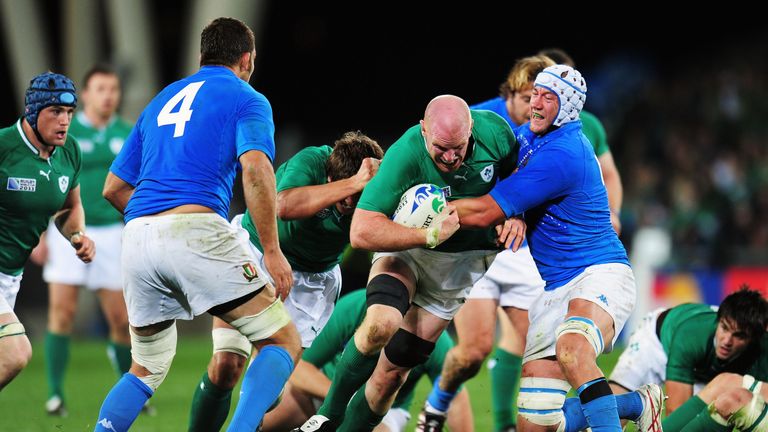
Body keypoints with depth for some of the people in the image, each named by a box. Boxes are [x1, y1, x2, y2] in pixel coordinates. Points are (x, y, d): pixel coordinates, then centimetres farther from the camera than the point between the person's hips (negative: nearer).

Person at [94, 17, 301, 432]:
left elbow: (114, 188, 26)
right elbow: (255, 170, -10)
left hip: (138, 239, 6)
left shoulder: (161, 100, 27)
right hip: (197, 231, -6)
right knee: (283, 342, 2)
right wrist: (272, 251, -9)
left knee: (146, 370, 22)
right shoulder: (246, 99, 9)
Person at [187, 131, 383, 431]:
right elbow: (284, 206, -51)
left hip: (313, 279, 3)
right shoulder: (310, 162, -32)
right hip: (255, 256, -3)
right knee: (226, 365, -12)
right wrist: (354, 182, -56)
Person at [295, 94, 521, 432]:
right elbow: (361, 232, -34)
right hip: (406, 248, -3)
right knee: (381, 323, -31)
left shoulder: (495, 131, -19)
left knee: (394, 370, -1)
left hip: (461, 261, 3)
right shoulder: (405, 156, -31)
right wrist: (430, 235, -40)